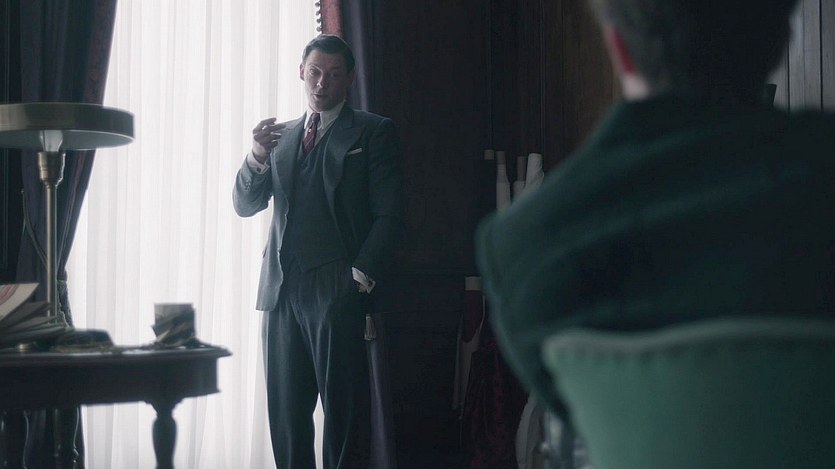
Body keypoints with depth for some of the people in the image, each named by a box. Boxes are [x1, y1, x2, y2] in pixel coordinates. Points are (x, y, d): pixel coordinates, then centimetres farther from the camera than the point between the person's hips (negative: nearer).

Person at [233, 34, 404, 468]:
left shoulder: (373, 132, 6)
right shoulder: (281, 135, 20)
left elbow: (389, 215, 0)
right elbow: (245, 205, 15)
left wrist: (362, 275, -11)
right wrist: (257, 157, -4)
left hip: (337, 290, -5)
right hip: (281, 287, 5)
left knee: (343, 408, -4)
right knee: (285, 408, 6)